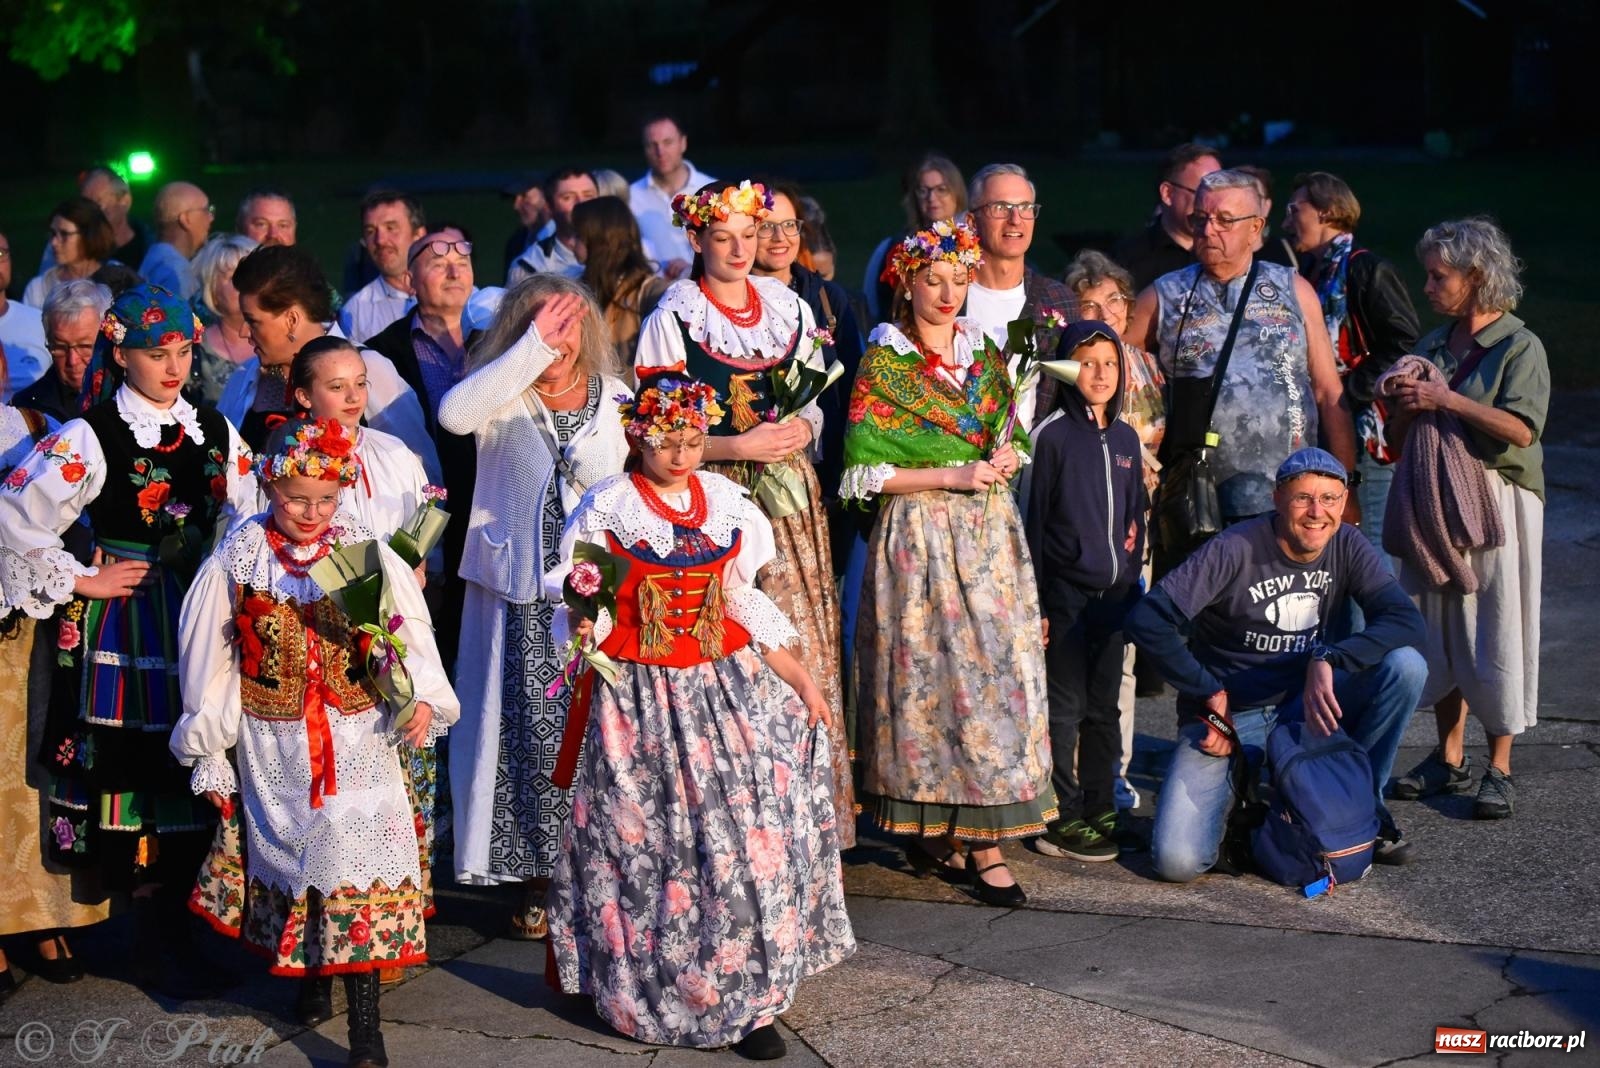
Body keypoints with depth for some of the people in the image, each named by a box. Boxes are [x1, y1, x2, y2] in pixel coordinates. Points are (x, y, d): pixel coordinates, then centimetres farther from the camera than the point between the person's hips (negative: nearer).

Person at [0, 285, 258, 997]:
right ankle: (157, 948, 9)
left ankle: (175, 930, 19)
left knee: (193, 773, 6)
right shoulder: (91, 437, -8)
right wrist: (83, 582, -7)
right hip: (124, 626, -5)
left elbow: (245, 527, 14)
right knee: (139, 771, -1)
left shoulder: (216, 432, 8)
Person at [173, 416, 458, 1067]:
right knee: (289, 859, 11)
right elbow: (209, 661, 3)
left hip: (357, 740, -1)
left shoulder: (365, 551, -5)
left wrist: (422, 699, -23)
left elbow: (409, 636, -4)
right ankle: (309, 975, 34)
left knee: (356, 859, -7)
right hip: (273, 745, 1)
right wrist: (210, 756, 7)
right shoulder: (239, 558, -3)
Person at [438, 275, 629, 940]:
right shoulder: (503, 397, 0)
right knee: (526, 731, 0)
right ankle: (534, 876, 11)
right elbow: (453, 413, -25)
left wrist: (589, 451, -10)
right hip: (519, 595, -2)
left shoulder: (614, 399, 8)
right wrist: (533, 345, -24)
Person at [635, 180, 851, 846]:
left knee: (800, 644, 3)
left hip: (790, 498, 5)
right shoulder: (673, 319, -4)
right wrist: (739, 446, -16)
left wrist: (801, 430, -5)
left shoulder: (790, 308, 11)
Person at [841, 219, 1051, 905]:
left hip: (990, 532, 5)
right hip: (922, 537, -5)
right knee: (936, 675, -7)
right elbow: (861, 474, -8)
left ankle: (945, 829, 8)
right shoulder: (883, 364, -3)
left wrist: (1007, 456, -1)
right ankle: (981, 846, -1)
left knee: (996, 668, 0)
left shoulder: (983, 353, 12)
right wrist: (952, 475, -14)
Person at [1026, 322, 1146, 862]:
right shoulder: (1051, 435, -7)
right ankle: (1062, 819, 2)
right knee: (1065, 708, -3)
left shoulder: (1125, 437, 11)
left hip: (1114, 594, 6)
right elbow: (1032, 519, -8)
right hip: (1066, 594, -6)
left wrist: (1133, 581, 14)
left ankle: (1100, 808, 20)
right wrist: (1033, 603, -11)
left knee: (1104, 708, 11)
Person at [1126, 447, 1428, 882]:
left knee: (1405, 665, -21)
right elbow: (1147, 620, -22)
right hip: (1228, 716, -4)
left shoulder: (1348, 547, -3)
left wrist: (1326, 659, -30)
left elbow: (1408, 621, -15)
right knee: (1177, 861, -23)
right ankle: (1238, 796, 12)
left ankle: (1362, 806, -2)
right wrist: (1211, 694, -18)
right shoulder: (1235, 549, -17)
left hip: (1301, 705, 4)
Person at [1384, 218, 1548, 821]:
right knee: (1437, 627, 8)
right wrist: (1406, 406, -4)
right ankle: (1449, 759, 19)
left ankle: (1498, 770, 4)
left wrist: (1446, 400, -19)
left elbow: (1521, 429, -19)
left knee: (1496, 630, -4)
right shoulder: (1433, 346, 14)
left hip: (1497, 504, -6)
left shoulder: (1520, 347, -5)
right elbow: (1399, 442, 17)